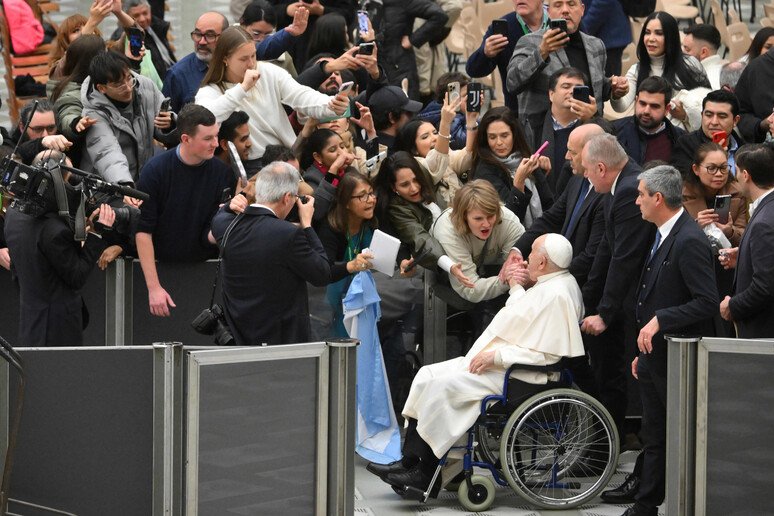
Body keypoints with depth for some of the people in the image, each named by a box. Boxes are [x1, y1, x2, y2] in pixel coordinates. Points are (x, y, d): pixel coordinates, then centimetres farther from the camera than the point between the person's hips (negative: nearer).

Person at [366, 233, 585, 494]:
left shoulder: (557, 295, -18)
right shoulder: (548, 285, 15)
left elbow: (546, 355, -24)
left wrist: (496, 356, -22)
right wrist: (517, 290, 14)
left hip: (514, 375, -12)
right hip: (499, 364, 12)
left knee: (443, 385, -22)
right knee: (428, 374, 4)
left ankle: (426, 474, -14)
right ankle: (409, 461, -1)